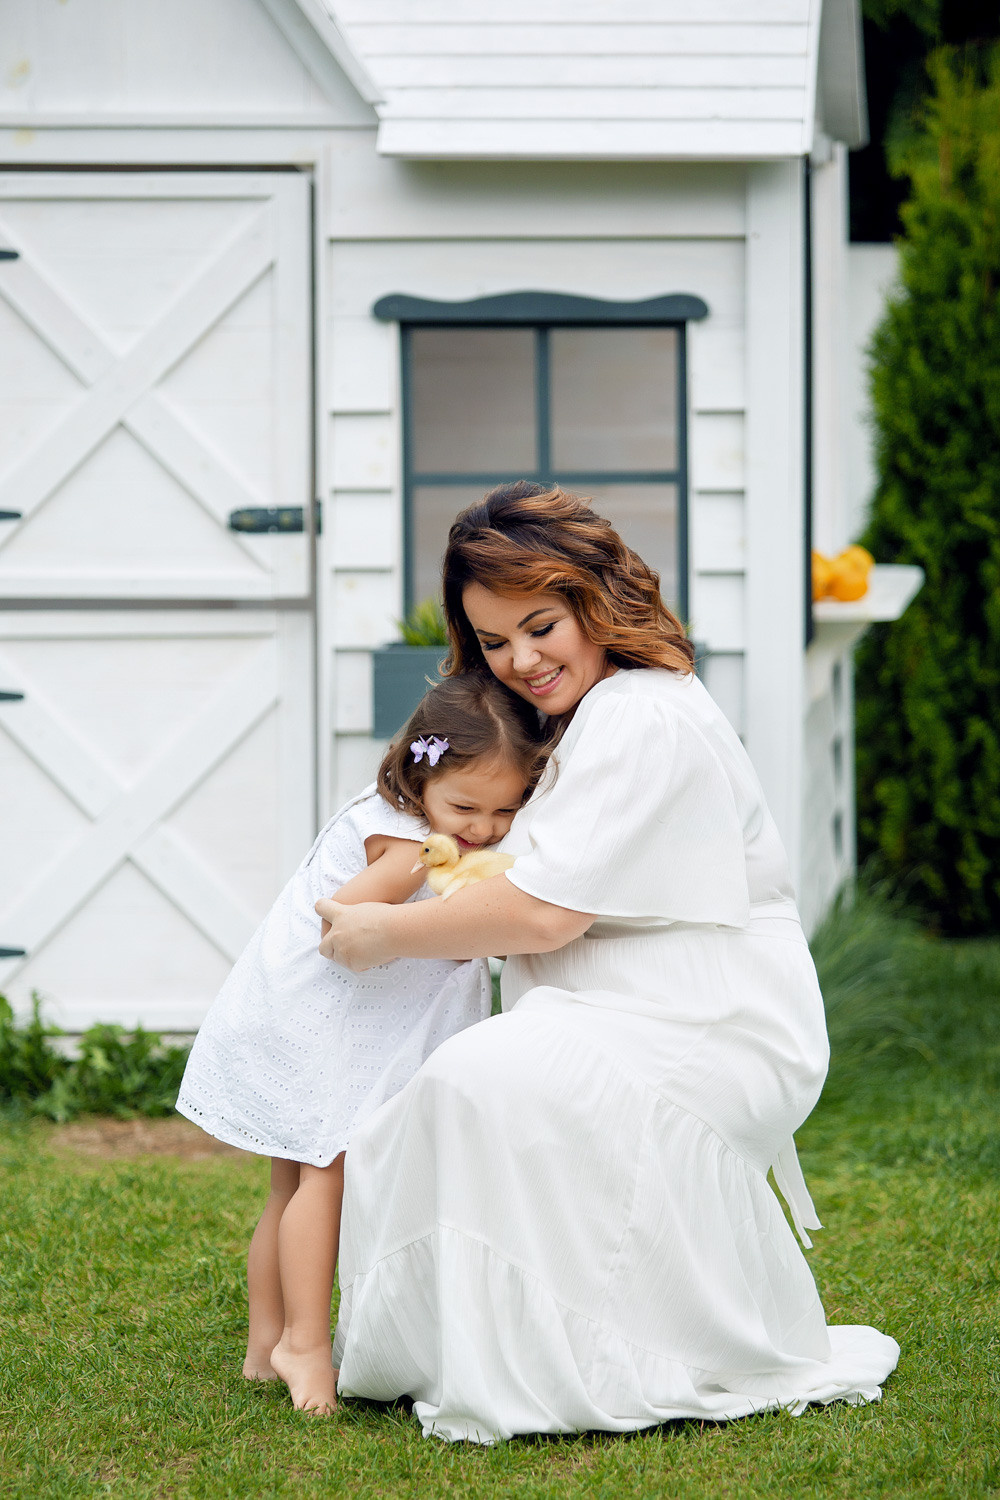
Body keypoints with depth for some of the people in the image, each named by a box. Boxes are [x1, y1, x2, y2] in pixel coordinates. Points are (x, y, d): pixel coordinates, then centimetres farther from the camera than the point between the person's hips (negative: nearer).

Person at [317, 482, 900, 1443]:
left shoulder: (643, 722, -15)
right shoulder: (591, 719, 20)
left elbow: (542, 915, -20)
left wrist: (385, 934, -7)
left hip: (722, 1045, -11)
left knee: (487, 1080, -30)